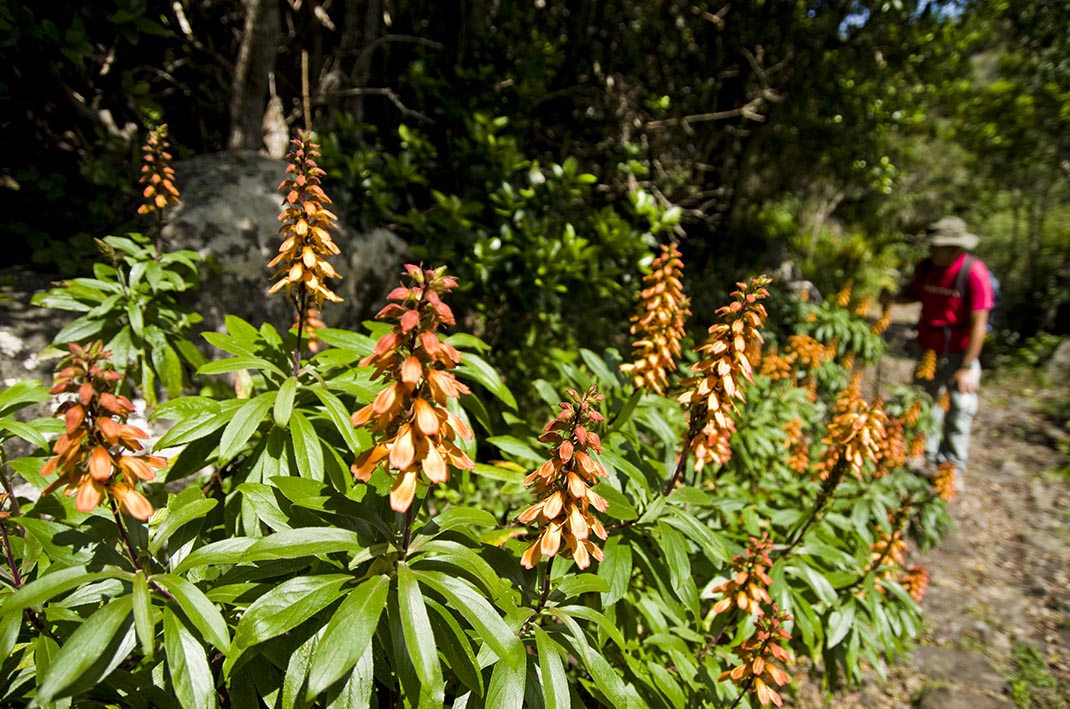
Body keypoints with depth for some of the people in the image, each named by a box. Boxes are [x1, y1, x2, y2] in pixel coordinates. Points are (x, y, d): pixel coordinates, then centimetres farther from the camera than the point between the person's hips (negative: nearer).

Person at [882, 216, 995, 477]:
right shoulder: (925, 267, -5)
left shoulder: (974, 272, -21)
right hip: (929, 350, 5)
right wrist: (893, 298, -7)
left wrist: (967, 367, -20)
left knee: (960, 411, 3)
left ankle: (953, 467, 18)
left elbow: (978, 324, -19)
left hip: (959, 354, -5)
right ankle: (927, 453, 34)